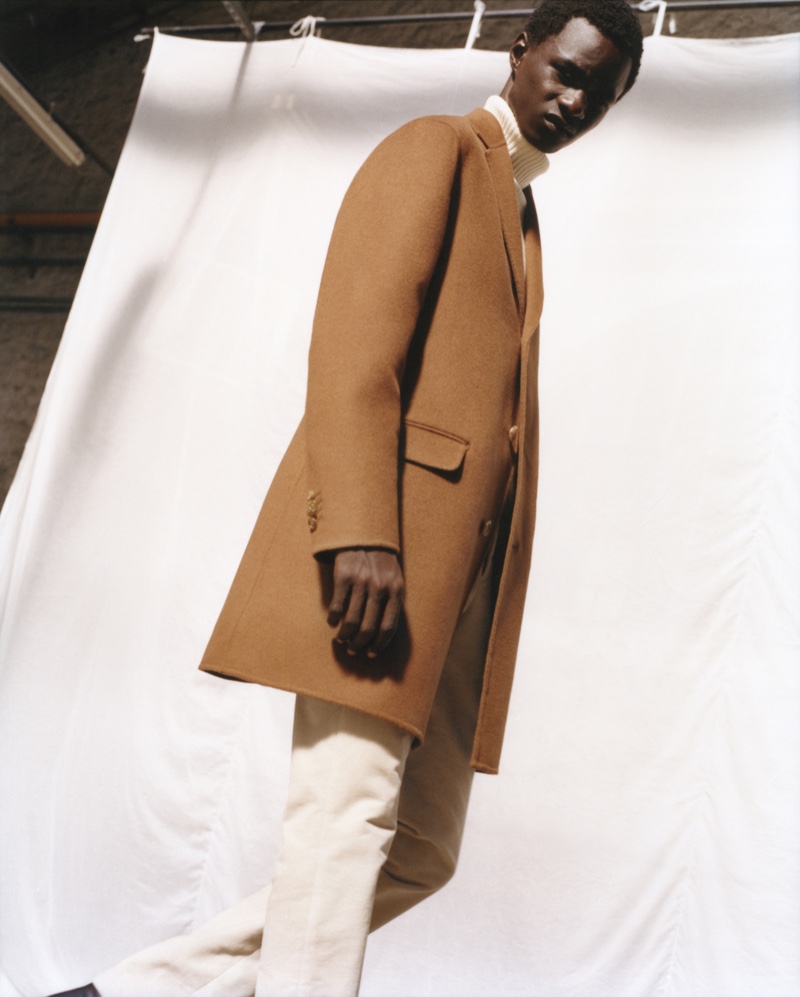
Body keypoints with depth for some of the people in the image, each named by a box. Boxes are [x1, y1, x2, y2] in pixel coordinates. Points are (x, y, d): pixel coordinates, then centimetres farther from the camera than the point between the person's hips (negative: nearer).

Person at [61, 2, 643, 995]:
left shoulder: (522, 215, 31)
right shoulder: (436, 147, 7)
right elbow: (357, 334, -10)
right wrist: (360, 533, -23)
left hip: (458, 566, 9)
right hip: (383, 545, -8)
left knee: (420, 854, 5)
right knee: (348, 814, -11)